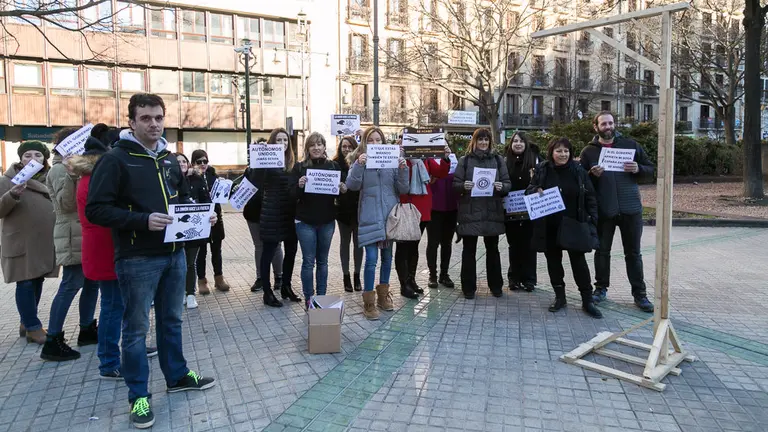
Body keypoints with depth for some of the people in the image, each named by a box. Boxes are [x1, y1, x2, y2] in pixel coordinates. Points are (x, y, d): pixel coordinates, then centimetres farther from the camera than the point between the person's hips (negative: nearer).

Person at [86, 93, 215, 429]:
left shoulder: (169, 159, 11)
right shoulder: (115, 159, -10)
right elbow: (96, 209, -16)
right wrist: (143, 220, -26)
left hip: (175, 254, 6)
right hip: (137, 259, -6)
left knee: (171, 320, 19)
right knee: (136, 328, 6)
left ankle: (177, 376, 36)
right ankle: (138, 396, 20)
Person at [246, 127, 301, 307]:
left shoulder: (293, 162, 9)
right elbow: (257, 183, -17)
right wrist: (258, 163, -28)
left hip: (291, 214, 6)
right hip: (272, 214, -6)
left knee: (291, 251, 14)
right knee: (268, 253, 3)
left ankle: (286, 287, 31)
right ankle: (267, 292, 14)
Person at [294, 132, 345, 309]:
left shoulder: (334, 166, 5)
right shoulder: (299, 167, -1)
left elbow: (341, 190, 10)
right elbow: (293, 195, -5)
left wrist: (343, 190, -12)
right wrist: (299, 186, -25)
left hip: (327, 221, 2)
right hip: (305, 221, -2)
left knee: (322, 261, 12)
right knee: (308, 261, 1)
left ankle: (322, 297, 21)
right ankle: (308, 299, 12)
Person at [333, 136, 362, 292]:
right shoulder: (335, 164, -2)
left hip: (359, 208, 0)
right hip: (343, 208, 0)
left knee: (358, 242, 9)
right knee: (345, 242, 11)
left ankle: (357, 275, 21)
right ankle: (346, 276, 20)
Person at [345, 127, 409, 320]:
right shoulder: (360, 161, 2)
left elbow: (403, 189, 3)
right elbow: (351, 185, -12)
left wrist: (403, 169, -12)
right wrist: (359, 165, -25)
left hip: (389, 215, 3)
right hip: (369, 217, -3)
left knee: (387, 256, 12)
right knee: (371, 258, -9)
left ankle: (383, 295, 29)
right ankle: (368, 301, 2)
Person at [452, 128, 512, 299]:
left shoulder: (498, 160, 8)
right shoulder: (465, 160, 4)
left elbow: (508, 183, 6)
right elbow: (455, 183, 0)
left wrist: (502, 186, -16)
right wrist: (463, 186, -21)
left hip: (492, 211, 2)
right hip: (470, 211, -1)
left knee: (492, 249, 11)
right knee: (469, 250, 4)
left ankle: (496, 285, 23)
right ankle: (468, 287, 12)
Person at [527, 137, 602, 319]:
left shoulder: (578, 171, 0)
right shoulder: (542, 170, 1)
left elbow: (589, 197, 3)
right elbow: (529, 189, 9)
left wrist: (592, 219, -5)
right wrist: (536, 191, -15)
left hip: (573, 224, -2)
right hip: (549, 225, 2)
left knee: (579, 261, 1)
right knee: (553, 260, 9)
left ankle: (587, 300, 11)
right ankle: (559, 296, 23)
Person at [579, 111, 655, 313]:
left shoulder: (630, 145, 5)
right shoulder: (589, 151, 3)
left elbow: (650, 169, 7)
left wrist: (638, 169, -13)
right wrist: (593, 174, -17)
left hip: (630, 207, 0)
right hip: (603, 209, 0)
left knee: (633, 252, 7)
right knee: (602, 251, 10)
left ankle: (639, 293, 15)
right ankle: (601, 288, 25)